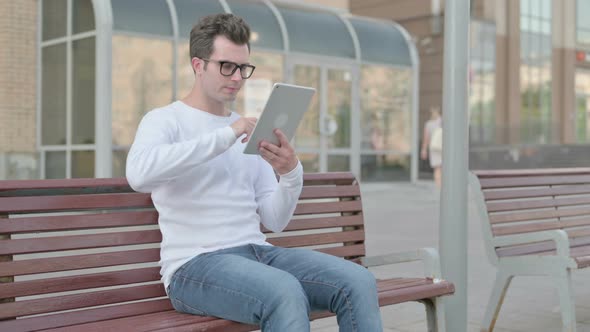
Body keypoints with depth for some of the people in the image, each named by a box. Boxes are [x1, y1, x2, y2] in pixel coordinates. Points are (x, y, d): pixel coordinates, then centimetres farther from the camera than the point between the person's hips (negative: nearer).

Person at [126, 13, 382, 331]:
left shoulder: (248, 132, 18)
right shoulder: (164, 120, 1)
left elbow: (274, 221, 13)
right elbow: (139, 173, -24)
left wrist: (292, 174, -9)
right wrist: (226, 135, -21)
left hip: (259, 253, 6)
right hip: (195, 264, -6)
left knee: (358, 282, -17)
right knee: (285, 292, -35)